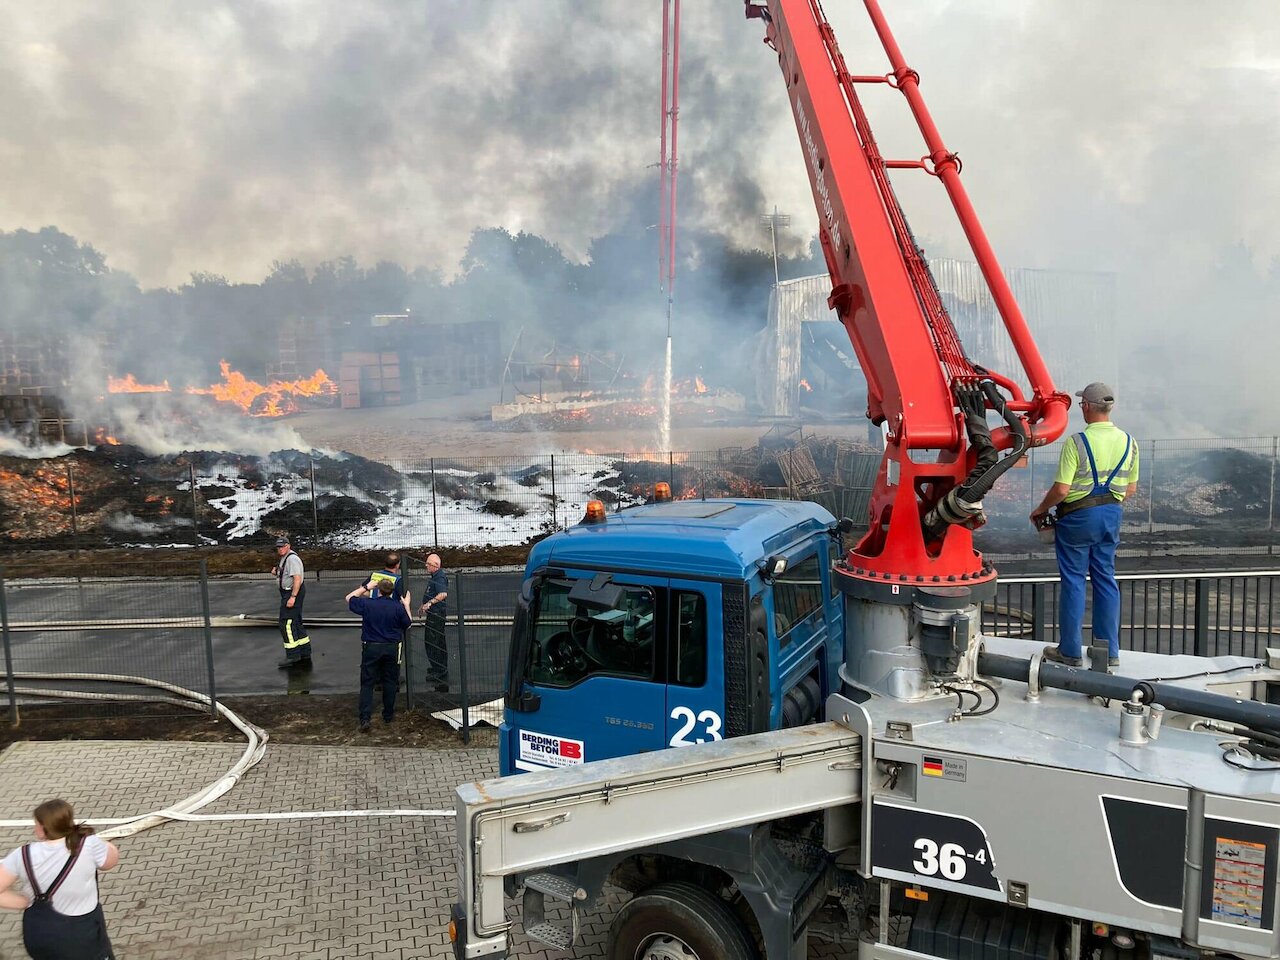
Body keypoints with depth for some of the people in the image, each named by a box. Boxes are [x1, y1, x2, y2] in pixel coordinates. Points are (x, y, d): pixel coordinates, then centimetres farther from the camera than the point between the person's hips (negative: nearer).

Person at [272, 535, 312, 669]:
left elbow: (297, 579, -25)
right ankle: (305, 656, 22)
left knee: (286, 624, -9)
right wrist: (276, 572, 7)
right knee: (297, 624, 15)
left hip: (292, 593, -11)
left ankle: (293, 656, -3)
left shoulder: (292, 559, -18)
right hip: (288, 593, 11)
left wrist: (293, 597, -29)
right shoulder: (284, 558, 15)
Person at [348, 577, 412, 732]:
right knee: (390, 682, 14)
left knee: (367, 683, 4)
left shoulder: (367, 604, -8)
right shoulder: (398, 606, -8)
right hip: (392, 648, 1)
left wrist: (366, 587, 16)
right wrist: (407, 605, 16)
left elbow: (349, 598, 10)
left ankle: (365, 718, -7)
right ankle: (388, 715, 21)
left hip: (371, 648, 0)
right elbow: (408, 624, 6)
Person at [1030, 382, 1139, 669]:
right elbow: (1131, 487, 11)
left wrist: (1041, 509, -3)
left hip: (1078, 516, -6)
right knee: (1106, 579, 13)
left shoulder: (1077, 442, -18)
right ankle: (1109, 651, 20)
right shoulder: (1127, 441, 2)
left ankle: (1070, 651, 10)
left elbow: (1061, 489, -20)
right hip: (1112, 515, 6)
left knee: (1073, 581, 3)